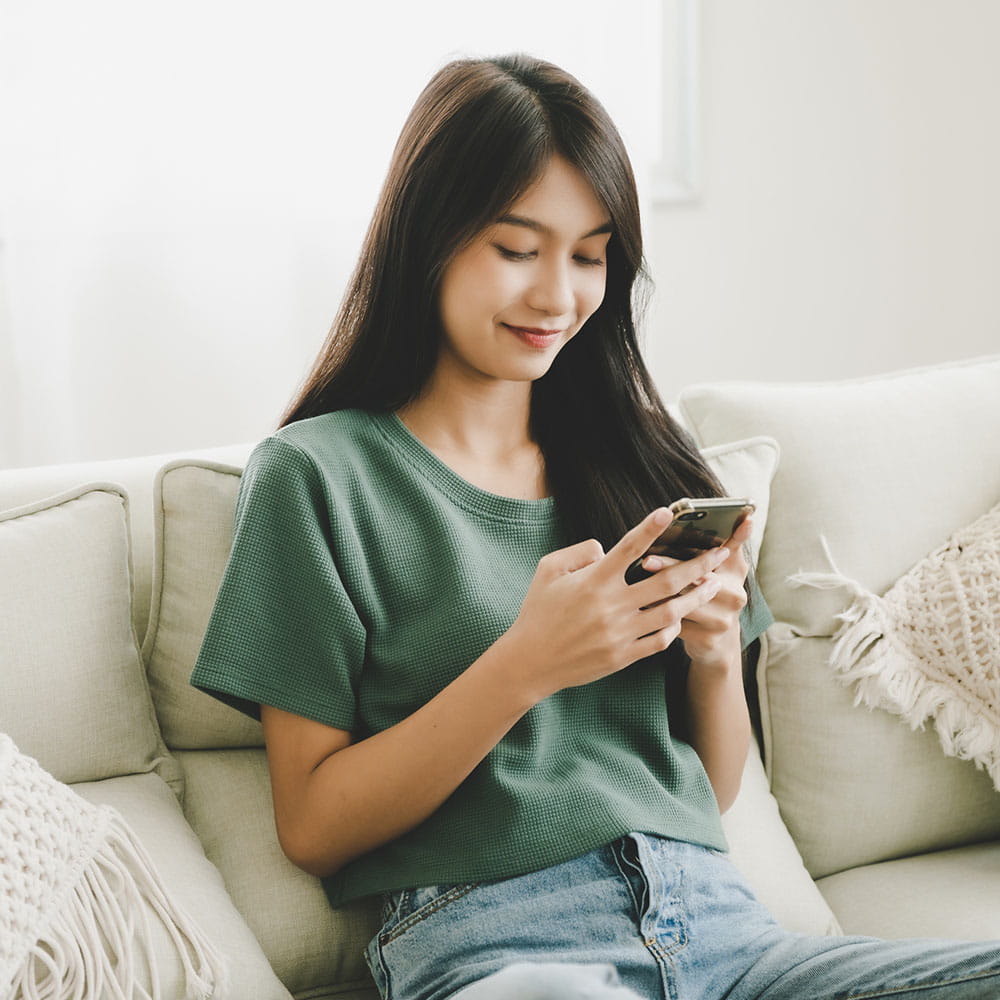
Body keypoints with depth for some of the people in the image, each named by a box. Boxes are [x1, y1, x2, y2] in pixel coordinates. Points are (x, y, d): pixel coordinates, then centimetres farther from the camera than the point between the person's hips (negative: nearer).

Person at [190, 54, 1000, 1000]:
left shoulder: (631, 456, 17)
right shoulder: (316, 473, 2)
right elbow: (314, 830, -2)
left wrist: (716, 653, -2)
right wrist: (524, 666, -14)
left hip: (714, 918, 6)